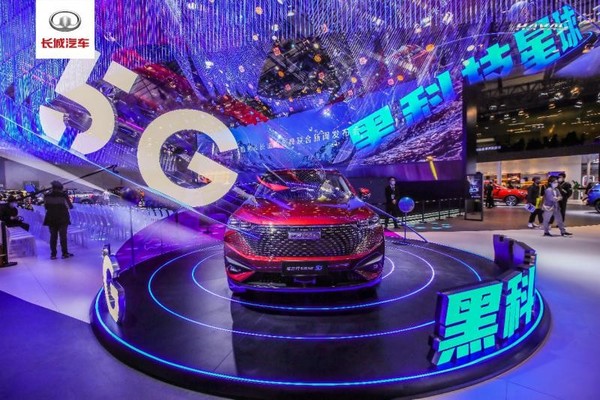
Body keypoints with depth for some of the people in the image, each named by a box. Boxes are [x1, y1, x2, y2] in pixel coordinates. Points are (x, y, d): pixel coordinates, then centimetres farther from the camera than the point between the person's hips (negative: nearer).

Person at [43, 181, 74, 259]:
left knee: (53, 236, 9)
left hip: (51, 219, 3)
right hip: (62, 219, -3)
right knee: (63, 236, 4)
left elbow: (46, 207, 8)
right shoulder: (64, 195, -12)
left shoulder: (47, 196, -3)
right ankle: (65, 253, 6)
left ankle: (53, 254, 11)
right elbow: (70, 206, -4)